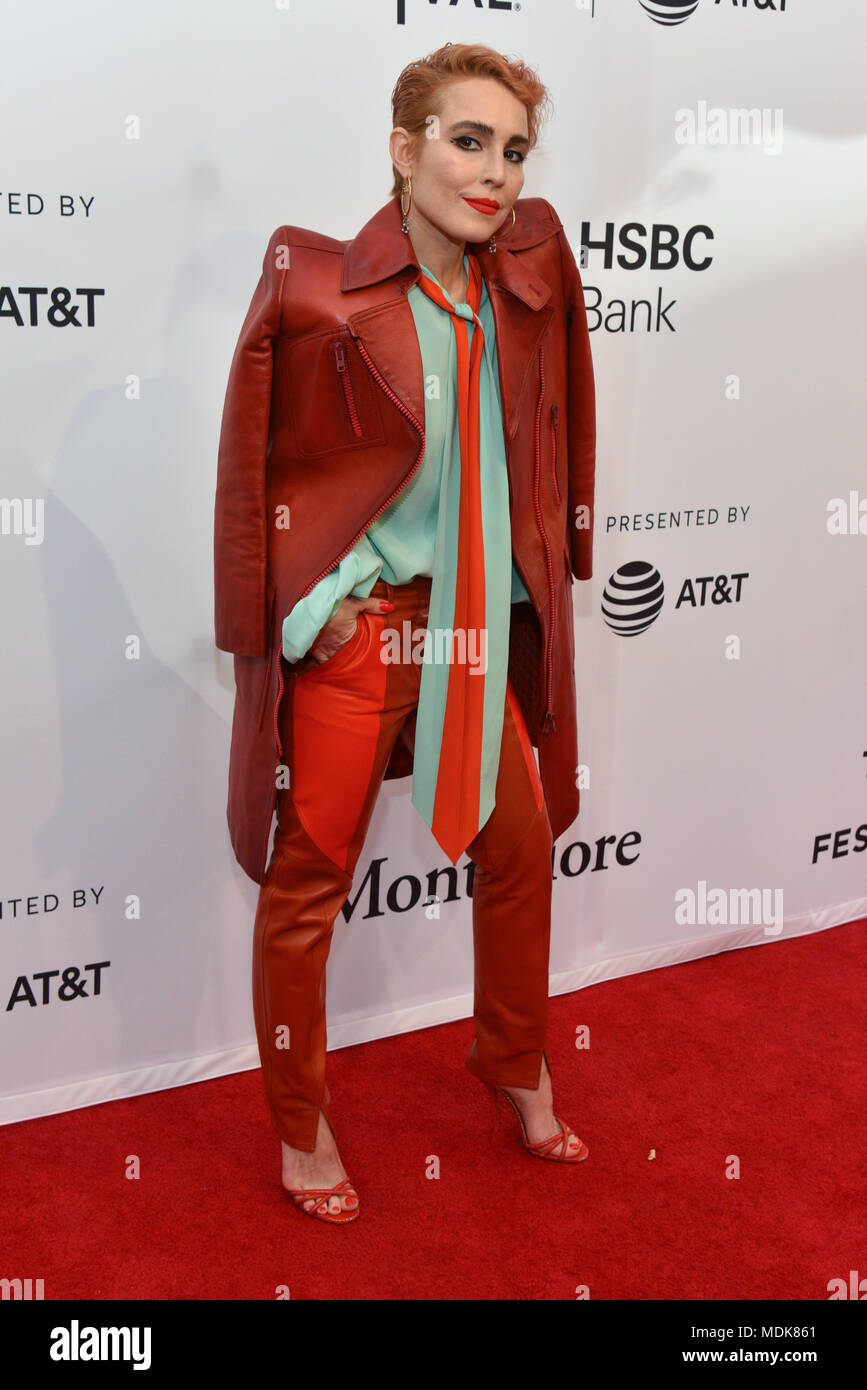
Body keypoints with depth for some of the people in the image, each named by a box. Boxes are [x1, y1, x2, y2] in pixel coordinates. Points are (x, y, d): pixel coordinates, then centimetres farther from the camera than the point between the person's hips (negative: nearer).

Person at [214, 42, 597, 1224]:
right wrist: (304, 606, -8)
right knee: (309, 881, 7)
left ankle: (518, 1064, 41)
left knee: (520, 845, 16)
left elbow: (548, 438, 15)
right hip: (354, 630, -5)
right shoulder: (317, 286, -13)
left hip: (478, 630, 6)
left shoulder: (532, 268, 2)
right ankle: (301, 1127, 27)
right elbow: (256, 459, -7)